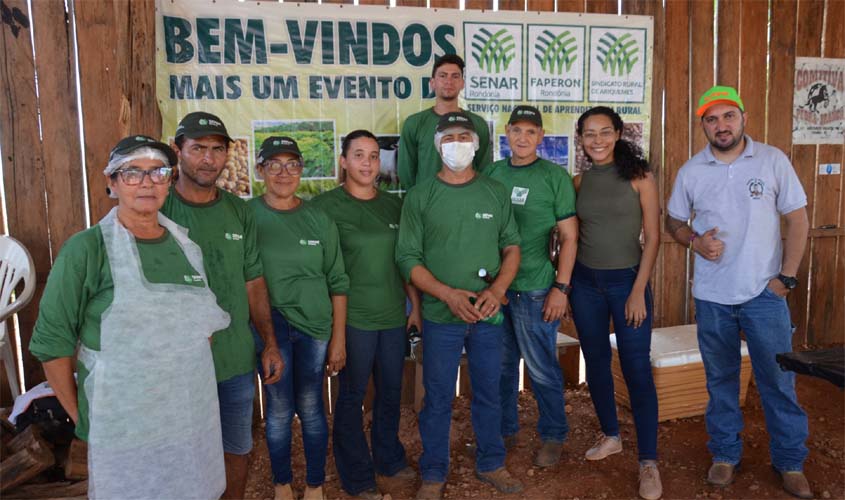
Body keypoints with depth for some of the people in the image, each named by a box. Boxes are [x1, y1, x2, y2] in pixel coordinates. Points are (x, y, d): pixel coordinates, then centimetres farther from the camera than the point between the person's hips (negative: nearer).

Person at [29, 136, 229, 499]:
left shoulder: (186, 246, 4)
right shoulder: (86, 249, -11)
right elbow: (52, 340, -8)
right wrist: (78, 415, -5)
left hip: (194, 415, 5)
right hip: (123, 426, -4)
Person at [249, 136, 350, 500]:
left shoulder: (319, 219, 1)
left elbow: (337, 281, 3)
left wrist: (339, 338, 1)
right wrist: (255, 330, -5)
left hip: (315, 324, 1)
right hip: (270, 325, -1)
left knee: (310, 408, 10)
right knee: (279, 408, 9)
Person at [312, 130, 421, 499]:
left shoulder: (393, 204, 8)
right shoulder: (325, 206, -7)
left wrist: (416, 305, 11)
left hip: (394, 316, 5)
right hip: (353, 318, -5)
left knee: (391, 392, 17)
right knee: (352, 397, 7)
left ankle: (389, 458, 38)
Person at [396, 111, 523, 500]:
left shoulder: (496, 193, 4)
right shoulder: (420, 196, -3)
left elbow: (512, 247, 7)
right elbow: (408, 258, -6)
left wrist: (497, 289, -10)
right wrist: (448, 294, -17)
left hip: (489, 315, 2)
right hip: (440, 317, -2)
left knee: (488, 393, 16)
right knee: (438, 400, 9)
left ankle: (491, 464, 36)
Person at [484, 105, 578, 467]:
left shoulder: (555, 177, -4)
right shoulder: (493, 173, 6)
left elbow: (569, 237, -4)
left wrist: (561, 288, -10)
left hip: (535, 289, -4)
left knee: (542, 369, 6)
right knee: (501, 366, 15)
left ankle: (553, 437, 26)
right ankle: (505, 430, 32)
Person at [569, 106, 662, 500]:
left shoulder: (639, 177, -5)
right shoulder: (580, 181, 5)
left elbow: (652, 237, -7)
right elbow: (574, 235, 10)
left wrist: (638, 291, -12)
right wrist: (566, 282, 3)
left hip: (627, 280, -4)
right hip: (585, 282, 4)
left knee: (636, 369, -2)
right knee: (596, 363, 13)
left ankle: (648, 461, 9)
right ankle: (610, 436, 32)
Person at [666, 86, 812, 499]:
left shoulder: (773, 161, -4)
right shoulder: (691, 171, 1)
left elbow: (797, 219, -1)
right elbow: (674, 221, 10)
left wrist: (786, 277, -7)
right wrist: (694, 241, -12)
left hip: (765, 293, -1)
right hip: (712, 296, 2)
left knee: (779, 381, 5)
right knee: (720, 380, 14)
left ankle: (790, 463, 24)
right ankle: (725, 455, 29)